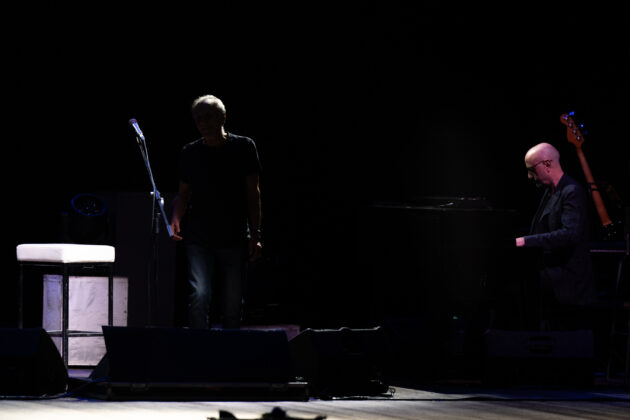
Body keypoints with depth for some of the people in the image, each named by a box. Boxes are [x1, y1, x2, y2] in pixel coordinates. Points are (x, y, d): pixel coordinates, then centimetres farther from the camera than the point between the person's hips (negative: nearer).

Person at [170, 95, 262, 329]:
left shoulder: (244, 147, 3)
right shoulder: (190, 153, 7)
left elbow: (253, 193, 2)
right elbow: (183, 193, 15)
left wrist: (255, 235, -3)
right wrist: (176, 218, -5)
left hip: (235, 239, 0)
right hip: (199, 239, 0)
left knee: (232, 304, 3)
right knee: (199, 296, -15)